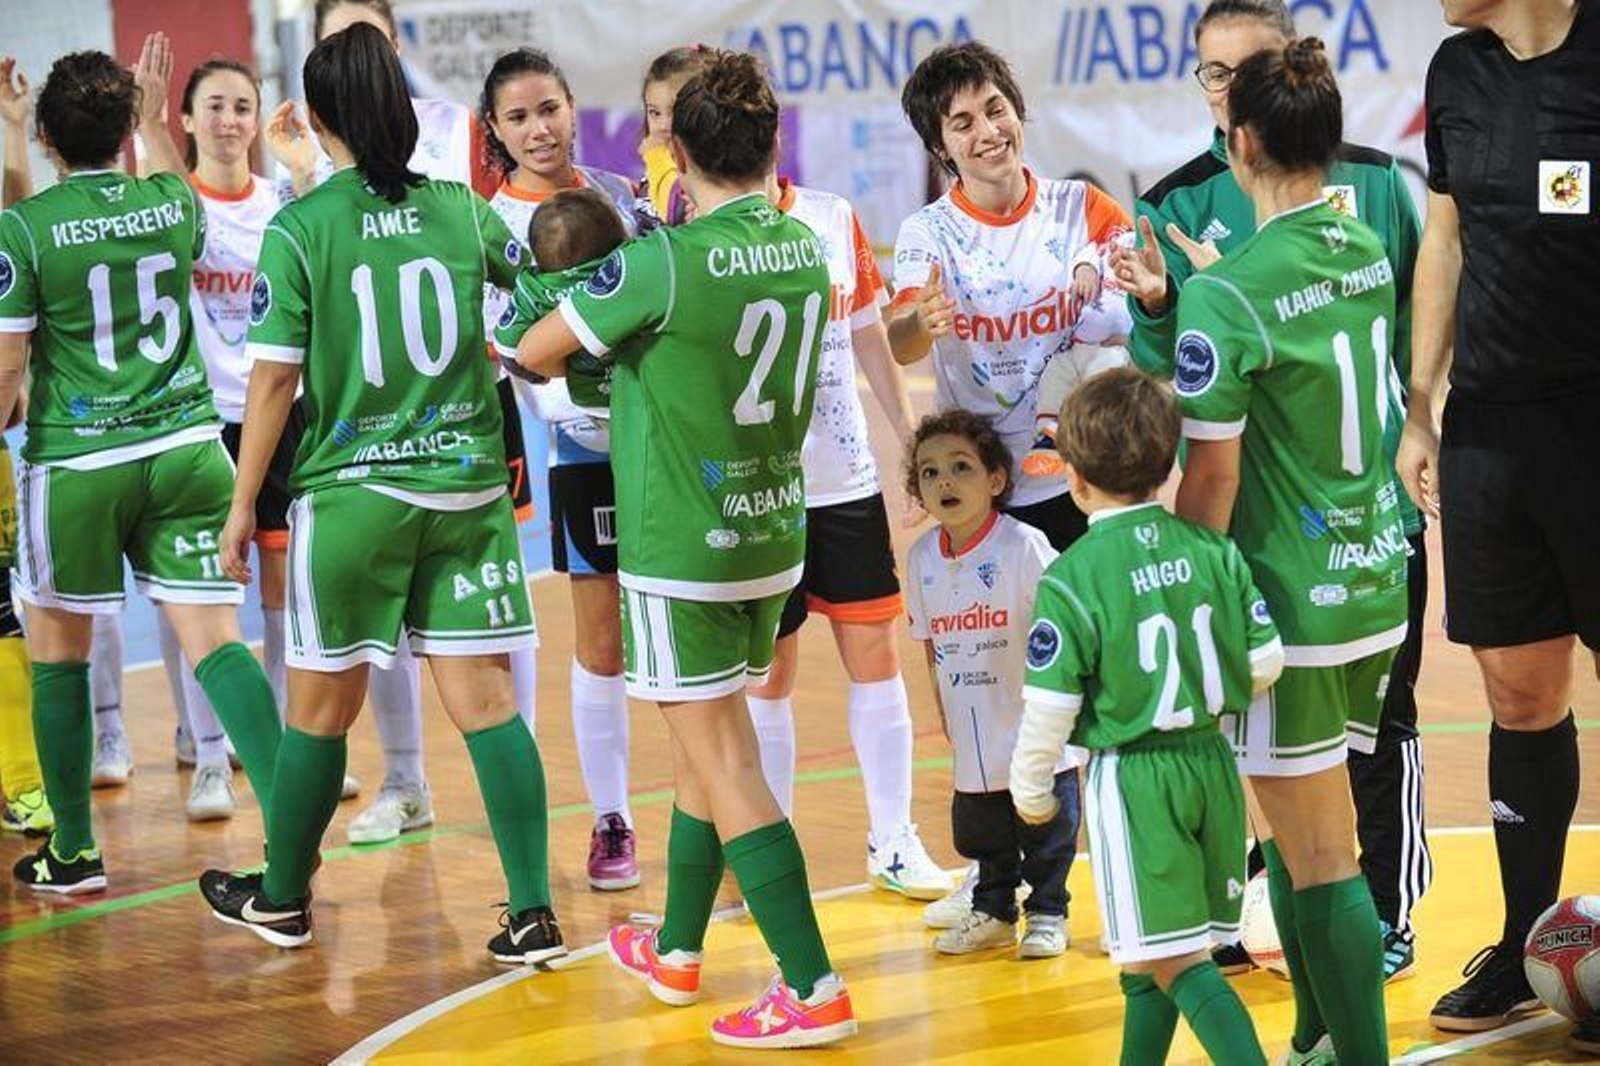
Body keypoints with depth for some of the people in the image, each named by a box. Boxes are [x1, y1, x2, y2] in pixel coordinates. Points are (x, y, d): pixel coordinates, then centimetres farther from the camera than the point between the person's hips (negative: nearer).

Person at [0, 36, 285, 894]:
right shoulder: (171, 204, 4)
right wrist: (155, 121, 41)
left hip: (75, 462, -3)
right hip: (186, 450, 3)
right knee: (213, 638, -3)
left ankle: (74, 851, 19)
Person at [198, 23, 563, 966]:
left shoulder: (302, 229, -8)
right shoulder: (463, 209, 2)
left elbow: (274, 380, -6)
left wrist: (243, 504, 2)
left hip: (350, 494, -3)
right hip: (468, 486, 3)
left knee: (322, 710, 11)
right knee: (486, 703, 3)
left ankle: (281, 901, 28)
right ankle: (534, 914, -2)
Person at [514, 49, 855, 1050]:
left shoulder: (663, 263, -19)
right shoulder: (807, 251, 0)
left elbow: (533, 352, -7)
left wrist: (578, 353, 14)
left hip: (681, 549, -7)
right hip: (773, 537, 7)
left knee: (727, 767, -3)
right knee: (705, 746, 20)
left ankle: (814, 988, -7)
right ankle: (676, 949, 33)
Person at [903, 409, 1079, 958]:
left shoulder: (1024, 546, -17)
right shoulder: (921, 557, 0)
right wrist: (942, 706, 14)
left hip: (1035, 730, -5)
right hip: (973, 735, 5)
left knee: (1046, 828, 7)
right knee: (980, 830, 16)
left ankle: (1047, 913, 22)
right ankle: (993, 912, 33)